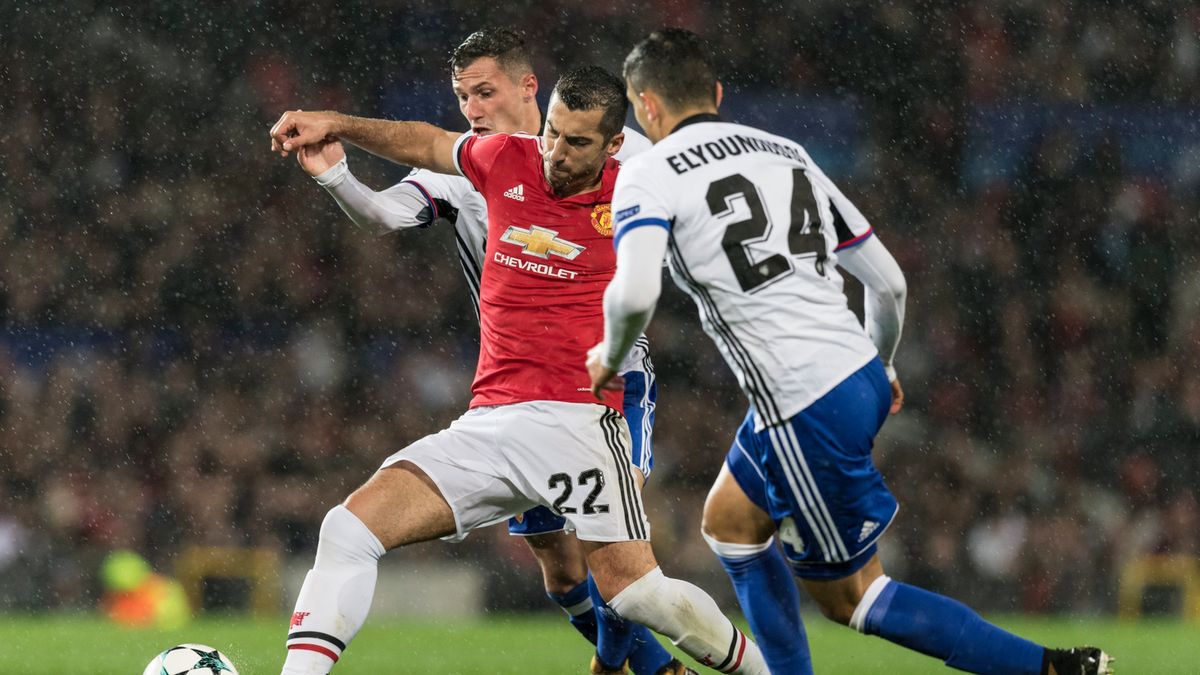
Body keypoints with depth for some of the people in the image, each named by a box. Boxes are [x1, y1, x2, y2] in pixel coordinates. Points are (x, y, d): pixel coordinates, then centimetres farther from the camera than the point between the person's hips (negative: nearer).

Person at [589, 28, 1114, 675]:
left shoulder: (648, 174, -4)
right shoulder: (786, 153, 16)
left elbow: (635, 293, -22)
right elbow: (889, 283, 17)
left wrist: (609, 355, 0)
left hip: (806, 413, -8)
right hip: (861, 377, 8)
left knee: (847, 597, 6)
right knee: (729, 523, 27)